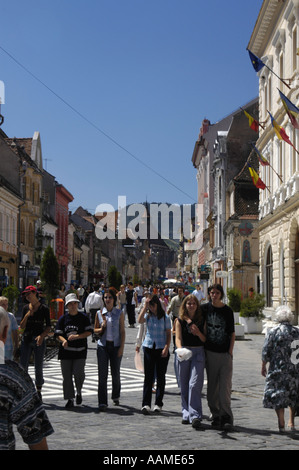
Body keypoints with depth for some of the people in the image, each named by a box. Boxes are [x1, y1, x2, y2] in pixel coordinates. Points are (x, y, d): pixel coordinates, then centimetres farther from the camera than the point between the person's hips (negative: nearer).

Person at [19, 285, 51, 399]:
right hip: (26, 339, 3)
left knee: (38, 367, 3)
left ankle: (38, 391, 17)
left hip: (39, 340, -3)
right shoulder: (26, 308, 9)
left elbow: (48, 327, 0)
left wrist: (42, 335, -17)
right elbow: (22, 326, 7)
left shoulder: (44, 308, -1)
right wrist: (26, 316, -9)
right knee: (23, 366, -4)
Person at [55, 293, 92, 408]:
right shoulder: (63, 318, 7)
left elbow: (89, 332, -1)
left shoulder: (83, 318, 4)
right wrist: (64, 340, -17)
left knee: (78, 373, -13)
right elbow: (58, 334, 4)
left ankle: (79, 392, 16)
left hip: (80, 351, -2)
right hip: (66, 351, 2)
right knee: (67, 375, 2)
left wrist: (76, 336, -14)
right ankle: (70, 399, 12)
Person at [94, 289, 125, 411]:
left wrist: (122, 347, -7)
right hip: (103, 345, 1)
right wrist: (101, 329, -10)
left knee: (116, 373, 9)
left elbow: (122, 331, 1)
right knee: (102, 374, -5)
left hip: (115, 345, 0)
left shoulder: (119, 313, 1)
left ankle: (116, 396, 34)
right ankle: (102, 402, -2)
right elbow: (95, 329, 13)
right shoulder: (99, 313, 5)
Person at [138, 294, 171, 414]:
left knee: (160, 377, 6)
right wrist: (145, 306, -15)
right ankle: (146, 404, -5)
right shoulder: (147, 316, 5)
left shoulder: (165, 317, 0)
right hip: (149, 348, 1)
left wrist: (166, 348, -10)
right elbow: (139, 320, -17)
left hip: (162, 349, -1)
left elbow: (169, 334, 0)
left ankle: (158, 403, 16)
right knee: (148, 376, -3)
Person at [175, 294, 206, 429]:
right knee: (184, 385, 6)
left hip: (198, 352, -1)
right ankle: (186, 414, 18)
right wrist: (180, 349, -23)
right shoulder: (180, 320, 6)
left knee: (195, 384, -12)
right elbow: (178, 338, -4)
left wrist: (198, 333, -14)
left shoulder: (202, 320, 6)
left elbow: (205, 339, 6)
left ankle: (195, 416, -14)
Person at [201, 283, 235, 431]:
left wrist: (230, 351, -3)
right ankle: (215, 415, 15)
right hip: (210, 352, 1)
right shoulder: (205, 308, 5)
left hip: (225, 353, -1)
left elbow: (232, 333, 5)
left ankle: (226, 417, -6)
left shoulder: (228, 310, 4)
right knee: (212, 386, 6)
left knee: (225, 385, -8)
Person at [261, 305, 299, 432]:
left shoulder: (273, 332, -8)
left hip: (278, 369, -4)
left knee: (277, 395, 3)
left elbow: (266, 352, -7)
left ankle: (281, 424, -1)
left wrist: (263, 367, 4)